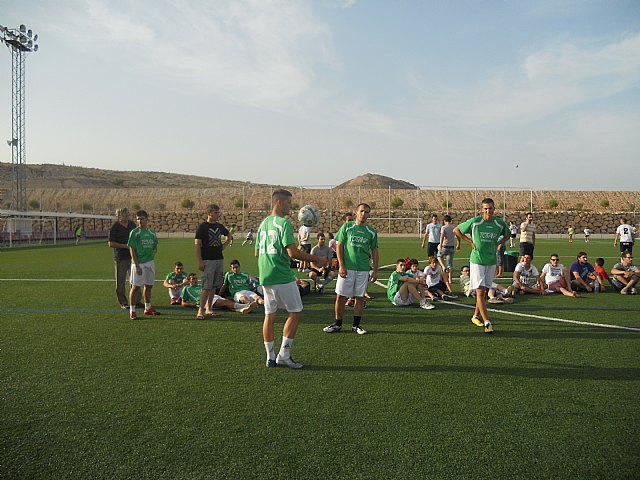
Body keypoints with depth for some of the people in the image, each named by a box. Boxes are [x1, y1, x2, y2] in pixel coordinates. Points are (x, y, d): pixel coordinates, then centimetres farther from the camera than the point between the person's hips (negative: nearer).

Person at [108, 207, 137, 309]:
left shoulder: (132, 224, 9)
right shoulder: (115, 227, -8)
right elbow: (110, 244, -10)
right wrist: (125, 246, -16)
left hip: (132, 256, 5)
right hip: (121, 257, -5)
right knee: (120, 281, 2)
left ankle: (136, 301, 20)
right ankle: (123, 303, 12)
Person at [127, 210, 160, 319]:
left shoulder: (152, 233, 10)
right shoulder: (135, 232, -7)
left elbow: (155, 247, 21)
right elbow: (132, 249, -11)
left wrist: (151, 254, 1)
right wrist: (137, 265, -17)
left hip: (150, 262, 6)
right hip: (139, 263, -6)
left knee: (148, 285, 14)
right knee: (135, 286, -5)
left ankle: (148, 308, 27)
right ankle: (132, 311, 2)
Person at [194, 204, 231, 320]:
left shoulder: (219, 226, 11)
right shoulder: (202, 227, -7)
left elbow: (228, 236, 31)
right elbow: (197, 244, -10)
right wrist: (200, 261, -15)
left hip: (219, 259, 7)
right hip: (208, 260, -6)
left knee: (214, 286, 10)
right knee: (207, 286, -11)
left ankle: (208, 309, 19)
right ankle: (200, 310, -6)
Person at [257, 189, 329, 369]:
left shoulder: (263, 223, 14)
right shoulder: (284, 223, -12)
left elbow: (257, 252, 19)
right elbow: (292, 252, -20)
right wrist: (316, 259, -13)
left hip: (265, 276, 8)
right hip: (282, 276, -8)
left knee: (269, 315, 11)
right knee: (295, 313, 4)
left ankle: (270, 357, 16)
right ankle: (284, 355, 4)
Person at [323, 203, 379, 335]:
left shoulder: (371, 232, 6)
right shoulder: (346, 227, 1)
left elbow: (374, 251, 10)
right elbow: (339, 246, 0)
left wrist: (375, 270, 5)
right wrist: (341, 266, -7)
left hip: (363, 269, 2)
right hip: (347, 268, -1)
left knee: (360, 297, 5)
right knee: (341, 296, 0)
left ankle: (356, 325, 16)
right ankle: (337, 324, 13)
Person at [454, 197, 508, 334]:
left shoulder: (500, 223, 0)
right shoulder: (474, 222, -11)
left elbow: (507, 234, 23)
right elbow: (457, 230, 2)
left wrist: (497, 244, 7)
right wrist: (470, 242, -4)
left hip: (491, 261, 4)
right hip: (477, 260, -4)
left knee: (486, 291, 12)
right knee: (480, 291, -10)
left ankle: (475, 316, 30)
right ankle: (487, 322, -11)